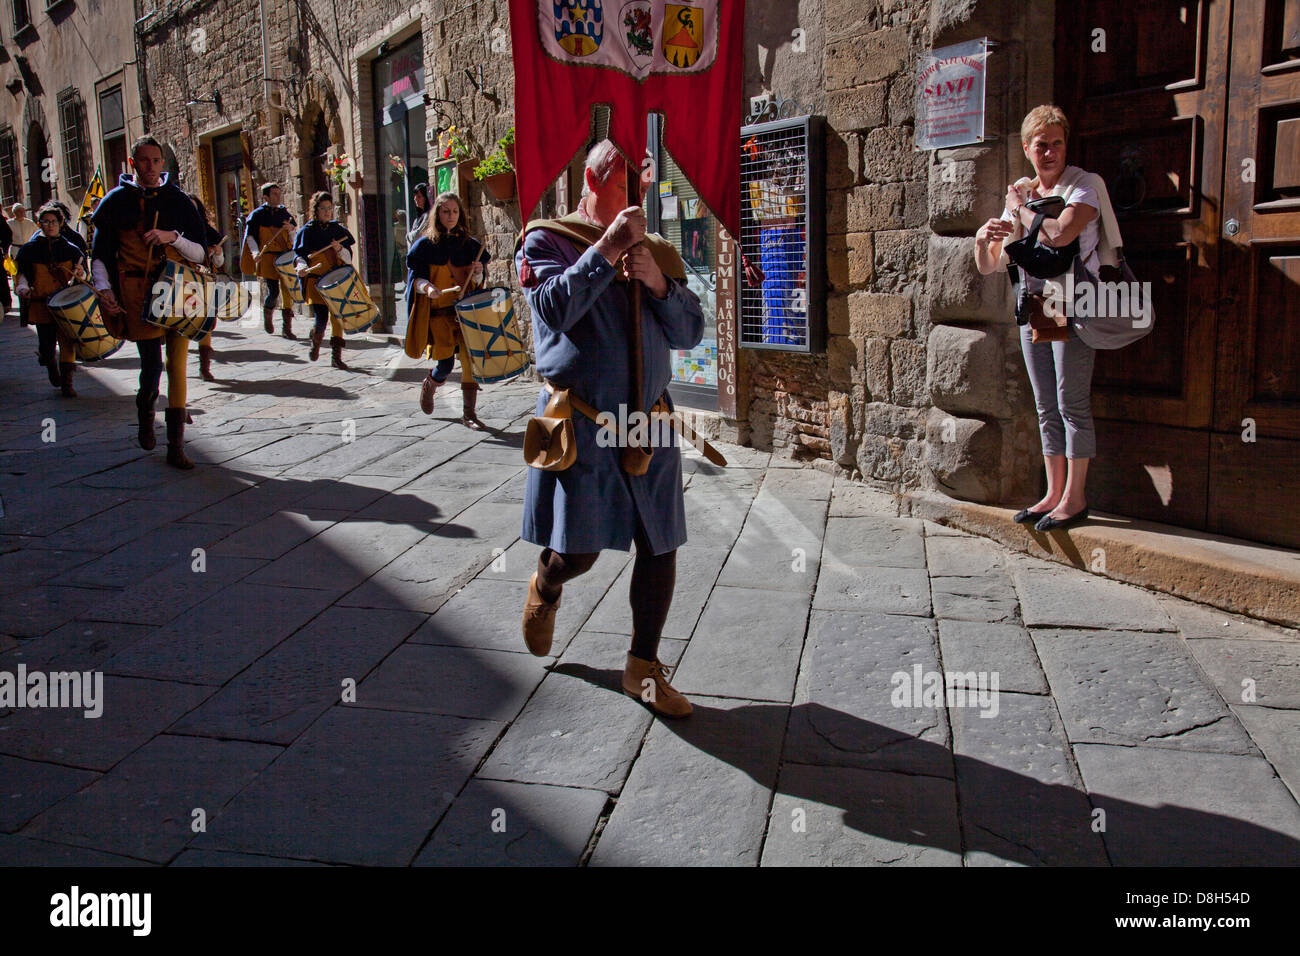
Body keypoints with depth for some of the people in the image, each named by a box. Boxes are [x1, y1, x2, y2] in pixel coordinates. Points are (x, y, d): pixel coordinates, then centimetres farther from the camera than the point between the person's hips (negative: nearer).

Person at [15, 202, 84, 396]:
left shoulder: (70, 249, 8)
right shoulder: (30, 249, 5)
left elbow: (80, 271, 16)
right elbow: (23, 274, 9)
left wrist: (80, 274, -9)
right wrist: (23, 288, -11)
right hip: (41, 303, 0)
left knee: (67, 341, -10)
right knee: (46, 346, 4)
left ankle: (66, 382, -3)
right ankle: (51, 368, 37)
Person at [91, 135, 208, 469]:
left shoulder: (178, 200, 10)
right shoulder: (118, 200, 7)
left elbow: (200, 252, 6)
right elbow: (99, 251, 8)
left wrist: (172, 237, -11)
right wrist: (103, 288, -5)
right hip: (138, 291, -1)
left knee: (177, 365, -4)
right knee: (152, 364, -6)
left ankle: (176, 445, -1)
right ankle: (145, 417, 26)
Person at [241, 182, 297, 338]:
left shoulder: (285, 213, 15)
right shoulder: (257, 214, 4)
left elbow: (294, 238, 17)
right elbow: (250, 236, 1)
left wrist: (291, 230, -6)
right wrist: (255, 253, -15)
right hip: (268, 257, -3)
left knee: (288, 290, -4)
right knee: (273, 291, -9)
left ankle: (287, 327, 2)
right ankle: (267, 314, 24)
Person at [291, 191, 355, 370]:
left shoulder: (338, 229, 12)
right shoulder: (307, 231, 4)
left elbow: (348, 257, 9)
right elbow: (299, 254, 0)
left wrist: (339, 249, -13)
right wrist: (301, 267, -21)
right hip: (315, 280, -2)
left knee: (337, 316, -3)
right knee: (321, 318, -11)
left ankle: (336, 356, 5)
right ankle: (316, 342, 22)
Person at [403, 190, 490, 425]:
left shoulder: (468, 244, 10)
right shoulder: (425, 244, 2)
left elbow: (476, 282, 15)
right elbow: (415, 278, -1)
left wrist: (478, 272, -8)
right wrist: (427, 287, -22)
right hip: (438, 312, -2)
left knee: (471, 359, -8)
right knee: (446, 363, -4)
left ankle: (469, 414, 2)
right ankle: (428, 385, 32)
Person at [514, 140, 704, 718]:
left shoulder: (656, 252, 14)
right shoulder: (547, 240, 1)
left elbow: (690, 333, 8)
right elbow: (555, 308, -17)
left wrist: (660, 284, -9)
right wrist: (606, 249, -20)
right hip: (580, 424, -4)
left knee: (660, 547, 4)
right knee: (576, 551, -3)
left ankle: (643, 667, 20)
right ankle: (545, 590, 36)